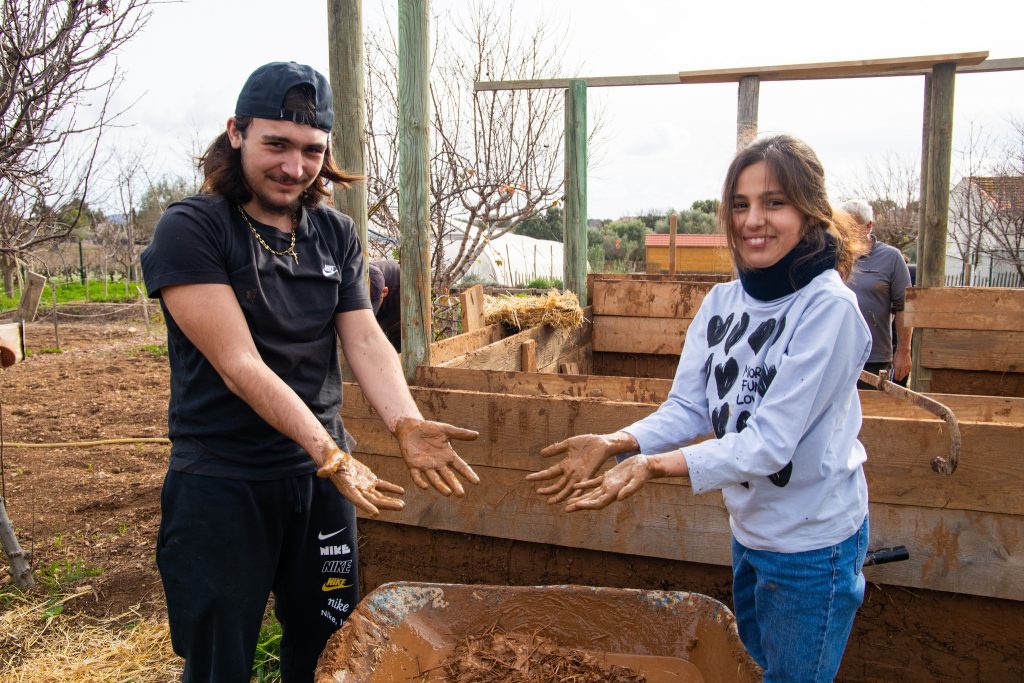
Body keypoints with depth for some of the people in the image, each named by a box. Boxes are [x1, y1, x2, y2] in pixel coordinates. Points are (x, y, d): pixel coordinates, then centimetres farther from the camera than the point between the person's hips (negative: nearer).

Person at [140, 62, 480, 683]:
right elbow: (239, 364, -20)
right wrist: (328, 451, -30)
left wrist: (408, 425, -22)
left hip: (319, 472, 5)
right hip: (220, 483, -4)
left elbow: (365, 340, -3)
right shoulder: (191, 229, -12)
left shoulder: (337, 235, 6)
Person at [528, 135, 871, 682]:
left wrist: (655, 466, -38)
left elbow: (772, 442, -28)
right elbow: (686, 409, -6)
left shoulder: (828, 308, -22)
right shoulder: (722, 301, -1)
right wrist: (612, 443, -23)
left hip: (813, 544, -6)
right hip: (748, 531, 6)